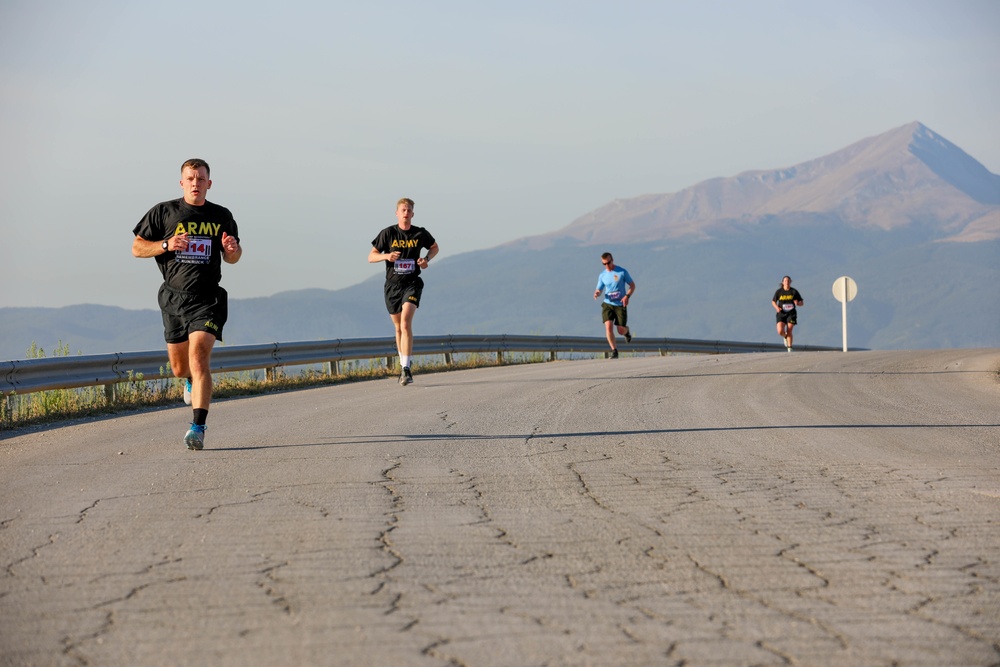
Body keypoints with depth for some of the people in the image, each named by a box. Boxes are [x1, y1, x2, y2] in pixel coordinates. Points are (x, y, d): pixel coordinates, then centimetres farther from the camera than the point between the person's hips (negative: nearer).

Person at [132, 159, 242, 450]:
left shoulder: (222, 216, 8)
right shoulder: (163, 212, 3)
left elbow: (232, 258, 19)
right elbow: (137, 248, 5)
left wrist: (232, 249, -5)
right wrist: (166, 245, -12)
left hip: (207, 298, -1)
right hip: (174, 298, 1)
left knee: (199, 355, -21)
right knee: (179, 367, 10)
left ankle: (198, 426, -24)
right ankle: (191, 381, 50)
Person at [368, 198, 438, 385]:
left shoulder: (420, 234, -1)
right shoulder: (388, 233, -4)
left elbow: (434, 247, 19)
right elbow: (371, 257, -1)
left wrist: (426, 259, -2)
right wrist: (386, 256, -21)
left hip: (412, 283, -2)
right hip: (392, 285, 2)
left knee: (406, 323, -20)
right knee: (399, 327, 12)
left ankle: (406, 369, -22)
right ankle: (403, 366, 30)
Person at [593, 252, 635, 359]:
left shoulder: (622, 272, -3)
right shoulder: (602, 275, 6)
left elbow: (632, 285, 2)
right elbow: (599, 289, 14)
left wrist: (627, 296, -16)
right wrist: (597, 293, -12)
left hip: (620, 305, -2)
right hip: (608, 304, 2)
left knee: (621, 330, 1)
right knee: (608, 326, -17)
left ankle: (627, 331, 40)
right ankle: (614, 351, -9)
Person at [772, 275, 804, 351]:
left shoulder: (794, 291, -1)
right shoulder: (779, 291, -1)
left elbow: (802, 302, 5)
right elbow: (773, 301, 11)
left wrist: (798, 303, -19)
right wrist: (777, 307, -10)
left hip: (791, 314, 0)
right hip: (781, 313, 0)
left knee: (789, 331, -6)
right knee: (780, 331, -13)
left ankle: (789, 349, 6)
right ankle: (785, 337, 24)